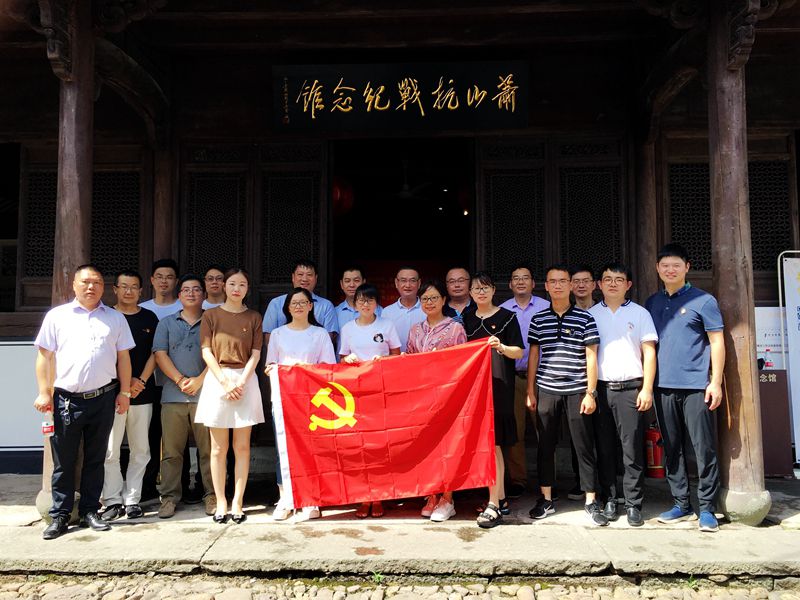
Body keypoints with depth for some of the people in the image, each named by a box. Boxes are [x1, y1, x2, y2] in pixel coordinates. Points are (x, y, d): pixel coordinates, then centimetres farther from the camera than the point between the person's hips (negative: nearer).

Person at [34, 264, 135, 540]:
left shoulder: (116, 318, 9)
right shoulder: (57, 316, 5)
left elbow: (123, 357, 10)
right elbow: (44, 356, 4)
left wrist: (124, 392, 4)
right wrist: (44, 392, -3)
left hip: (103, 398, 1)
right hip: (66, 399, -1)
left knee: (95, 459, 10)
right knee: (63, 460, 5)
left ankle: (89, 511, 21)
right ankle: (60, 515, 17)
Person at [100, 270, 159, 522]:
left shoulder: (149, 318, 10)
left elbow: (154, 353, 7)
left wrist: (141, 381, -7)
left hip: (142, 394, 2)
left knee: (140, 450, 5)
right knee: (110, 450, -2)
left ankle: (132, 499, 14)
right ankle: (113, 500, 9)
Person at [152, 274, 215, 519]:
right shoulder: (167, 323, 15)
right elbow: (160, 355, 4)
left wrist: (200, 380, -12)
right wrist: (181, 380, -8)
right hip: (173, 395, 2)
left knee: (208, 449, 1)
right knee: (171, 451, 3)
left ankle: (211, 495, 10)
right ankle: (170, 496, 13)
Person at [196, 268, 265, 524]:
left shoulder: (254, 317, 8)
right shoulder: (210, 315, 6)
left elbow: (255, 354, 3)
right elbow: (207, 352, -1)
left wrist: (241, 383, -10)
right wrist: (225, 382, -11)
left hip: (246, 380, 1)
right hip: (217, 379, 0)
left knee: (242, 446, 2)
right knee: (219, 448, 3)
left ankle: (237, 501, 10)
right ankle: (220, 502, 12)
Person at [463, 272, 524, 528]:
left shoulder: (507, 317, 0)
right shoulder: (467, 319, 14)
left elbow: (519, 352, -3)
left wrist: (501, 347, -21)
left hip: (498, 385, -5)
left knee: (493, 443, -8)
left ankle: (493, 505, -4)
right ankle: (501, 497, 20)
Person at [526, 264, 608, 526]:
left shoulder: (585, 318, 1)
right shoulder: (538, 319, 7)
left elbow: (591, 357, 0)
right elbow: (533, 355, 10)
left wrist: (590, 393, -5)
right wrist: (530, 391, 6)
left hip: (577, 391, -2)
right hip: (546, 390, 2)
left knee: (584, 446, 3)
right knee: (545, 445, 8)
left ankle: (591, 502, 14)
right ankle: (546, 499, 20)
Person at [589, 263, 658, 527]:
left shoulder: (640, 313, 7)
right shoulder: (590, 314, 10)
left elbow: (649, 353, 3)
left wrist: (647, 389, -5)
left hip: (630, 388, -1)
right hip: (600, 388, 2)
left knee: (632, 449, -1)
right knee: (604, 448, 6)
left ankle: (633, 504, 8)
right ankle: (609, 500, 16)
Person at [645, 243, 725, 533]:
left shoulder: (703, 300, 0)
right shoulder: (652, 303, 13)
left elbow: (717, 342, -2)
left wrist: (716, 381, -9)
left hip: (696, 386, -4)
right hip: (663, 386, 5)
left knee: (704, 448, 0)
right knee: (671, 449, 9)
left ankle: (707, 508, 10)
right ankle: (681, 504, 19)